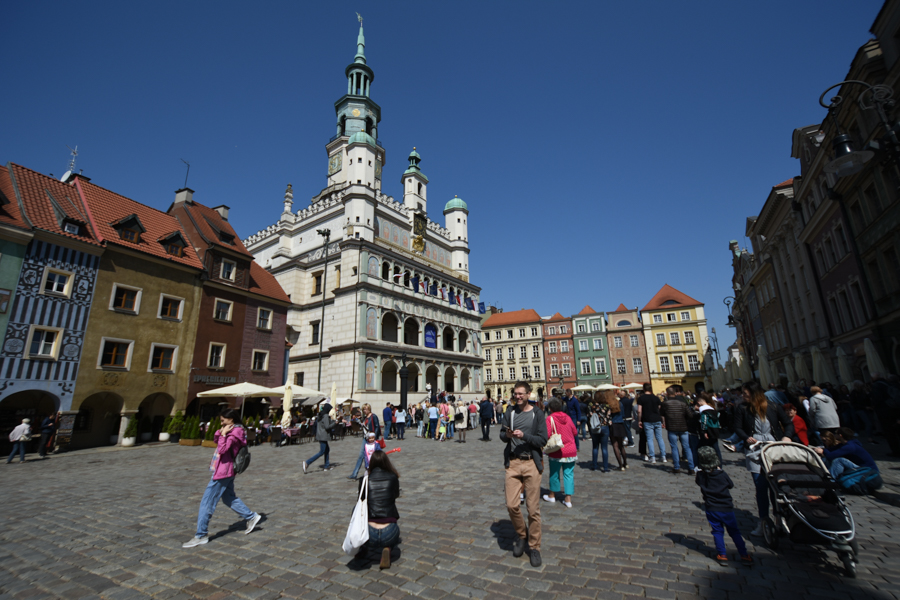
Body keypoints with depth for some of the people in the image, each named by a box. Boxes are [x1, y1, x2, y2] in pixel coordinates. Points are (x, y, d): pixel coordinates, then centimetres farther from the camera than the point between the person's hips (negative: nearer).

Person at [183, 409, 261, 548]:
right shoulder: (232, 431, 12)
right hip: (226, 471, 10)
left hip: (222, 472, -10)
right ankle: (251, 517, 25)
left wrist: (223, 434, -20)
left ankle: (201, 535, 9)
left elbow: (222, 449, -26)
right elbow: (215, 440, 20)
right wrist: (220, 432, 3)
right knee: (229, 498, 19)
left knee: (207, 502, -1)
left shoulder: (234, 434, -18)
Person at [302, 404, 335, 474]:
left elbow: (316, 424, 16)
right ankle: (307, 463, -8)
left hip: (319, 435, 10)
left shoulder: (320, 415, 9)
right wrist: (333, 423, -8)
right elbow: (327, 427, -21)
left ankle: (327, 466, 21)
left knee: (327, 449, 16)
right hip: (323, 436, -10)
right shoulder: (326, 416, -18)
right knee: (321, 452, -4)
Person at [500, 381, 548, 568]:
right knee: (511, 505, 0)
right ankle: (521, 534, 29)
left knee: (533, 509, 5)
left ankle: (534, 547, 23)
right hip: (513, 463, 2)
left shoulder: (537, 414, -2)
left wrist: (524, 436, -20)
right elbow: (501, 434, 7)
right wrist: (507, 435, -15)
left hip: (531, 463, -2)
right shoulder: (509, 413, 6)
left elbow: (542, 440, -6)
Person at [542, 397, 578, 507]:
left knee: (554, 473, 12)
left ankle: (552, 495, 27)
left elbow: (547, 434, -20)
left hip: (557, 452, -4)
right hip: (571, 450, 4)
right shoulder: (567, 417, 3)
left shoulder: (550, 418, -12)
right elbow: (575, 432, 10)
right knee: (569, 474, 8)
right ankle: (568, 499, 8)